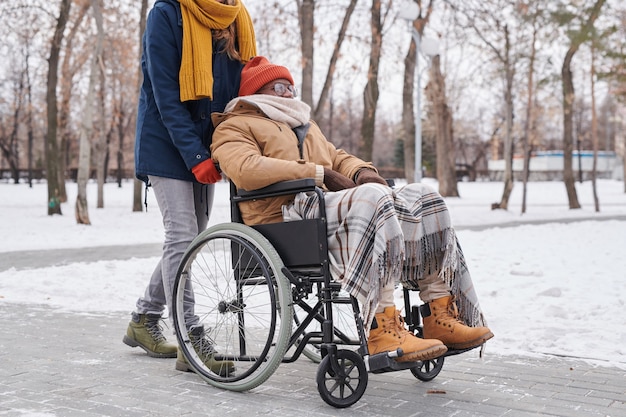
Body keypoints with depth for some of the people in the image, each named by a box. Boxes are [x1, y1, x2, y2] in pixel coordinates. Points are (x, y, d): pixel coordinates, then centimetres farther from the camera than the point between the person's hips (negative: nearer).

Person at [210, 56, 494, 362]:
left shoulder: (306, 125, 38)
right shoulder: (234, 127, 9)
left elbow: (337, 157, 32)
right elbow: (246, 169, -12)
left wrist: (363, 172, 5)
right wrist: (319, 173, -15)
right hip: (289, 215, -8)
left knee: (421, 196, -7)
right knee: (371, 197, -34)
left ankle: (439, 316, -14)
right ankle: (381, 328, -41)